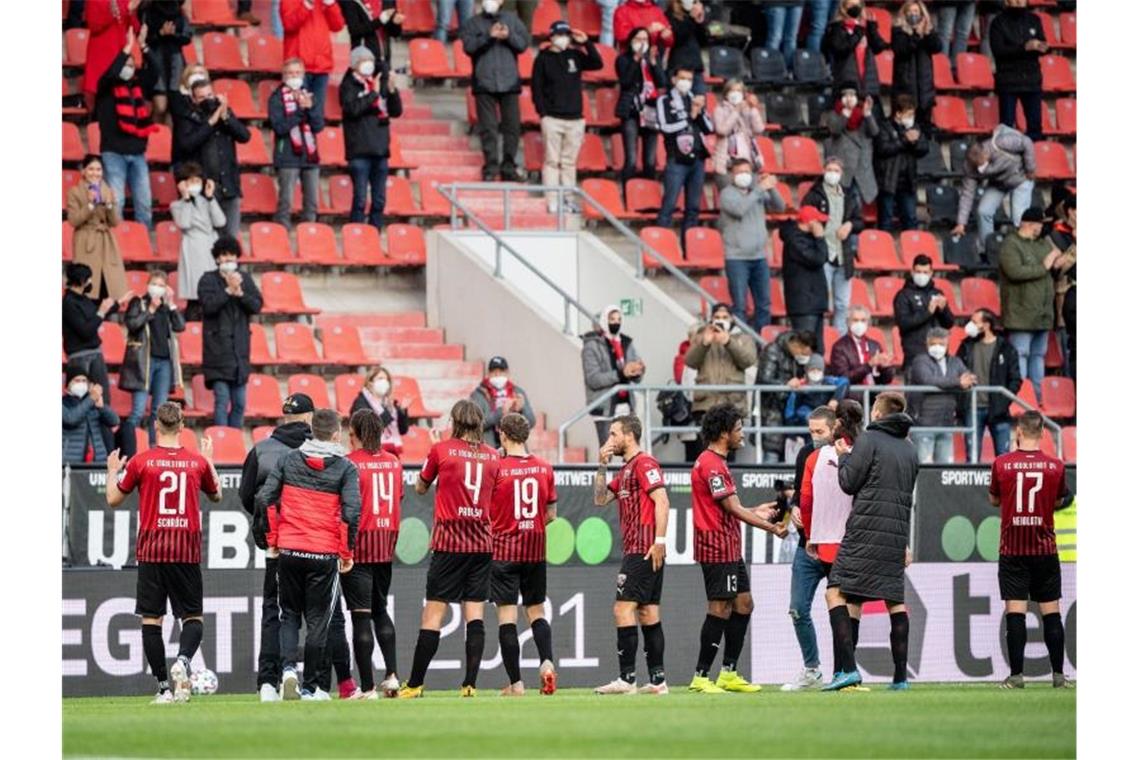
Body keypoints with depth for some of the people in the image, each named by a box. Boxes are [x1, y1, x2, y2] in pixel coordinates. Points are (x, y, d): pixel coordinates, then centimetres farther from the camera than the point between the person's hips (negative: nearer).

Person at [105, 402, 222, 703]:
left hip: (151, 551, -1)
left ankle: (164, 687, 0)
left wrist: (112, 471, 24)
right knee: (193, 617, 8)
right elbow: (216, 495, 20)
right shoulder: (198, 462, 2)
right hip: (187, 551, 1)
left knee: (151, 619, 4)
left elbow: (113, 499, 6)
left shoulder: (141, 461, -3)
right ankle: (183, 661, -21)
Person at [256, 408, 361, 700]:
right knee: (317, 620, 7)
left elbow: (263, 500, -3)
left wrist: (273, 540, 8)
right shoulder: (345, 467, -4)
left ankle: (288, 668, -7)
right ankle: (311, 686, 9)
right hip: (325, 554, -2)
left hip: (289, 550, 2)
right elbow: (351, 512, -14)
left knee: (289, 614, 16)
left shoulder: (288, 460, 3)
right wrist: (348, 552, -2)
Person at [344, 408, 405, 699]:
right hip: (386, 545, 6)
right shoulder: (394, 462, 7)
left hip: (359, 546, -6)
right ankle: (391, 675, 8)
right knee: (380, 610, 20)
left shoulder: (351, 463, -11)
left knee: (361, 615, -3)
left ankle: (367, 687, -3)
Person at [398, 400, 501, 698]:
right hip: (482, 542, 3)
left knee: (433, 614, -2)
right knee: (474, 614, 2)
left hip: (449, 542, -3)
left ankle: (415, 684, -2)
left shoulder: (441, 449, -3)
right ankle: (470, 683, -4)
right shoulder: (492, 455, 6)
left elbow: (420, 487, 10)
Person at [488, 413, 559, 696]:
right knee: (536, 612, 15)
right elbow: (551, 514, 9)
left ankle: (515, 683, -2)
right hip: (535, 552, 4)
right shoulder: (544, 468, 2)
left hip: (503, 551, -4)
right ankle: (547, 662, -8)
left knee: (507, 616, -1)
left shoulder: (496, 468, -10)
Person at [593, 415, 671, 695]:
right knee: (648, 613, 8)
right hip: (634, 549, 10)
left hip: (644, 551, -10)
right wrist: (601, 466, 13)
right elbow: (600, 499, 22)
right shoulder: (625, 470, 20)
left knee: (623, 608, -12)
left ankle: (627, 678, -14)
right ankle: (657, 680, 8)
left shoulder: (644, 463, -9)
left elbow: (661, 500, -17)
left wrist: (659, 540, -23)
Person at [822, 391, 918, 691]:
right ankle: (900, 676, 7)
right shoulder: (909, 449, 15)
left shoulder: (869, 440, -5)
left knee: (836, 592, -5)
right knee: (895, 600, 10)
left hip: (866, 529, -6)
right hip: (897, 535, 6)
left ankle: (848, 669, -17)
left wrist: (844, 457, 13)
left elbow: (849, 483, -4)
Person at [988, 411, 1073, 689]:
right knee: (1051, 612, 6)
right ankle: (1058, 674, 6)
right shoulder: (1055, 465, -3)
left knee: (1015, 612, -2)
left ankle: (1016, 674, -6)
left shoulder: (1001, 464, -5)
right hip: (1045, 549, 1)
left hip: (1012, 550, -1)